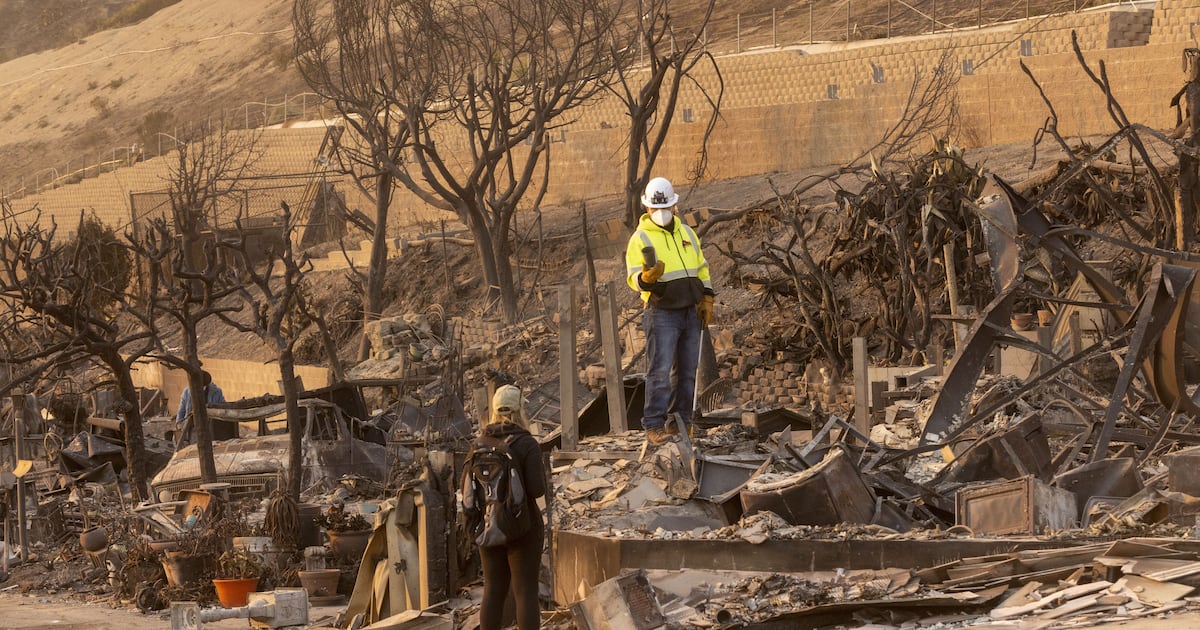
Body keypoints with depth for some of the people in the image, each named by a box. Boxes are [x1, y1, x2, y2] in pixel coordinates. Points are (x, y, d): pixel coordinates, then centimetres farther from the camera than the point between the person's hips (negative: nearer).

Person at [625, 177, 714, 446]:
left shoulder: (686, 232, 13)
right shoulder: (641, 239, -5)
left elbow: (702, 268, 21)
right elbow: (633, 279, -13)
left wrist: (707, 299, 11)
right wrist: (647, 277, -36)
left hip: (690, 312, 6)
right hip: (661, 314, -6)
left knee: (687, 370, 7)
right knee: (660, 370, -11)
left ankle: (680, 421, 13)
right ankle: (653, 425, -10)